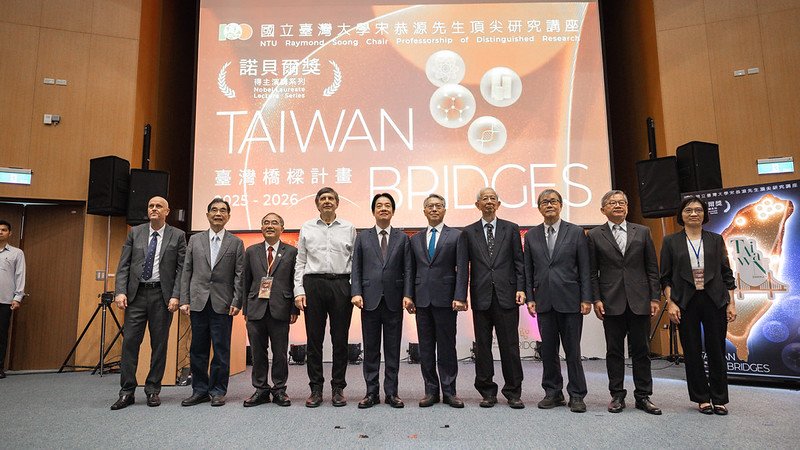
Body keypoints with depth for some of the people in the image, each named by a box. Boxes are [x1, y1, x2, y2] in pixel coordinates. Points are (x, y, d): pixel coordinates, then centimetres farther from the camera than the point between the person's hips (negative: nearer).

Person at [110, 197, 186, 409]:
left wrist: (176, 296, -10)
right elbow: (123, 265, 6)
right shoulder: (135, 232, 9)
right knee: (130, 341, 1)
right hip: (136, 294, 2)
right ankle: (127, 392, 10)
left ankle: (153, 390, 16)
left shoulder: (177, 235, 3)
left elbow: (181, 268, -1)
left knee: (159, 343, 5)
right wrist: (120, 292, -5)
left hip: (162, 295, -2)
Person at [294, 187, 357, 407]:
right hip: (313, 284, 1)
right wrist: (299, 290, -1)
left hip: (341, 284, 0)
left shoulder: (349, 228, 9)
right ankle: (316, 389, 15)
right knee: (314, 338, 4)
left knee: (340, 339, 4)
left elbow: (355, 260, 7)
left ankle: (338, 388, 15)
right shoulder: (307, 228, 11)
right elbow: (300, 262, 9)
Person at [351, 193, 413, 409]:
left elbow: (407, 269, 4)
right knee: (371, 348, 6)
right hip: (370, 299, 0)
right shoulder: (363, 237, 9)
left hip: (394, 300, 0)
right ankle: (372, 392, 16)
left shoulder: (402, 238, 9)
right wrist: (356, 292, -8)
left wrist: (407, 294, -8)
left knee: (393, 348, 6)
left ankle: (391, 392, 15)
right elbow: (356, 268, 4)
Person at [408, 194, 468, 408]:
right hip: (422, 300, 3)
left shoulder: (456, 236, 3)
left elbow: (461, 269, -3)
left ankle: (449, 391, 13)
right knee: (425, 348, 7)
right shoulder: (415, 239, 14)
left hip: (446, 299, -3)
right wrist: (410, 297, 3)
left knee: (447, 347, 3)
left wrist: (459, 297, -12)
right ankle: (431, 391, 17)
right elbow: (412, 271, 13)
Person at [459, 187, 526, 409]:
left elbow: (519, 262, 6)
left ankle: (513, 392, 14)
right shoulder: (468, 232, 8)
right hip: (481, 296, 1)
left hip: (506, 295, 0)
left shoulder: (511, 229, 9)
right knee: (482, 346, 6)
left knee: (510, 345, 2)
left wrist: (520, 288, -4)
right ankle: (487, 392, 18)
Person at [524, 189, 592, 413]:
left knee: (573, 350, 3)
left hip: (570, 300, -2)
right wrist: (529, 298, 2)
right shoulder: (531, 235, 9)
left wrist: (586, 299, -6)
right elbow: (528, 270, 9)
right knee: (548, 350, 8)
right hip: (544, 301, 3)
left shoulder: (576, 232, 2)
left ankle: (576, 395, 15)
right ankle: (553, 392, 21)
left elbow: (585, 269, 0)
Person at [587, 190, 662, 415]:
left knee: (641, 350, 7)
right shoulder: (595, 235, 4)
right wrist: (596, 299, -5)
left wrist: (655, 298, 1)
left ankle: (643, 396, 17)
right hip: (611, 302, -1)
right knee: (614, 351, 6)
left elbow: (652, 268, 7)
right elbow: (592, 272, 3)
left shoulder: (642, 232, 8)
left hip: (639, 300, 1)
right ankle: (617, 396, 15)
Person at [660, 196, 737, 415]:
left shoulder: (716, 240, 8)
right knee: (692, 352, 5)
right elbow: (665, 277, 2)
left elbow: (727, 274, 7)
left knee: (717, 351, 6)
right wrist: (670, 303, -7)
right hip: (685, 302, -1)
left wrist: (731, 303, 1)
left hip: (714, 300, 1)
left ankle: (719, 399, 19)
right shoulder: (671, 241, 4)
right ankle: (702, 398, 18)